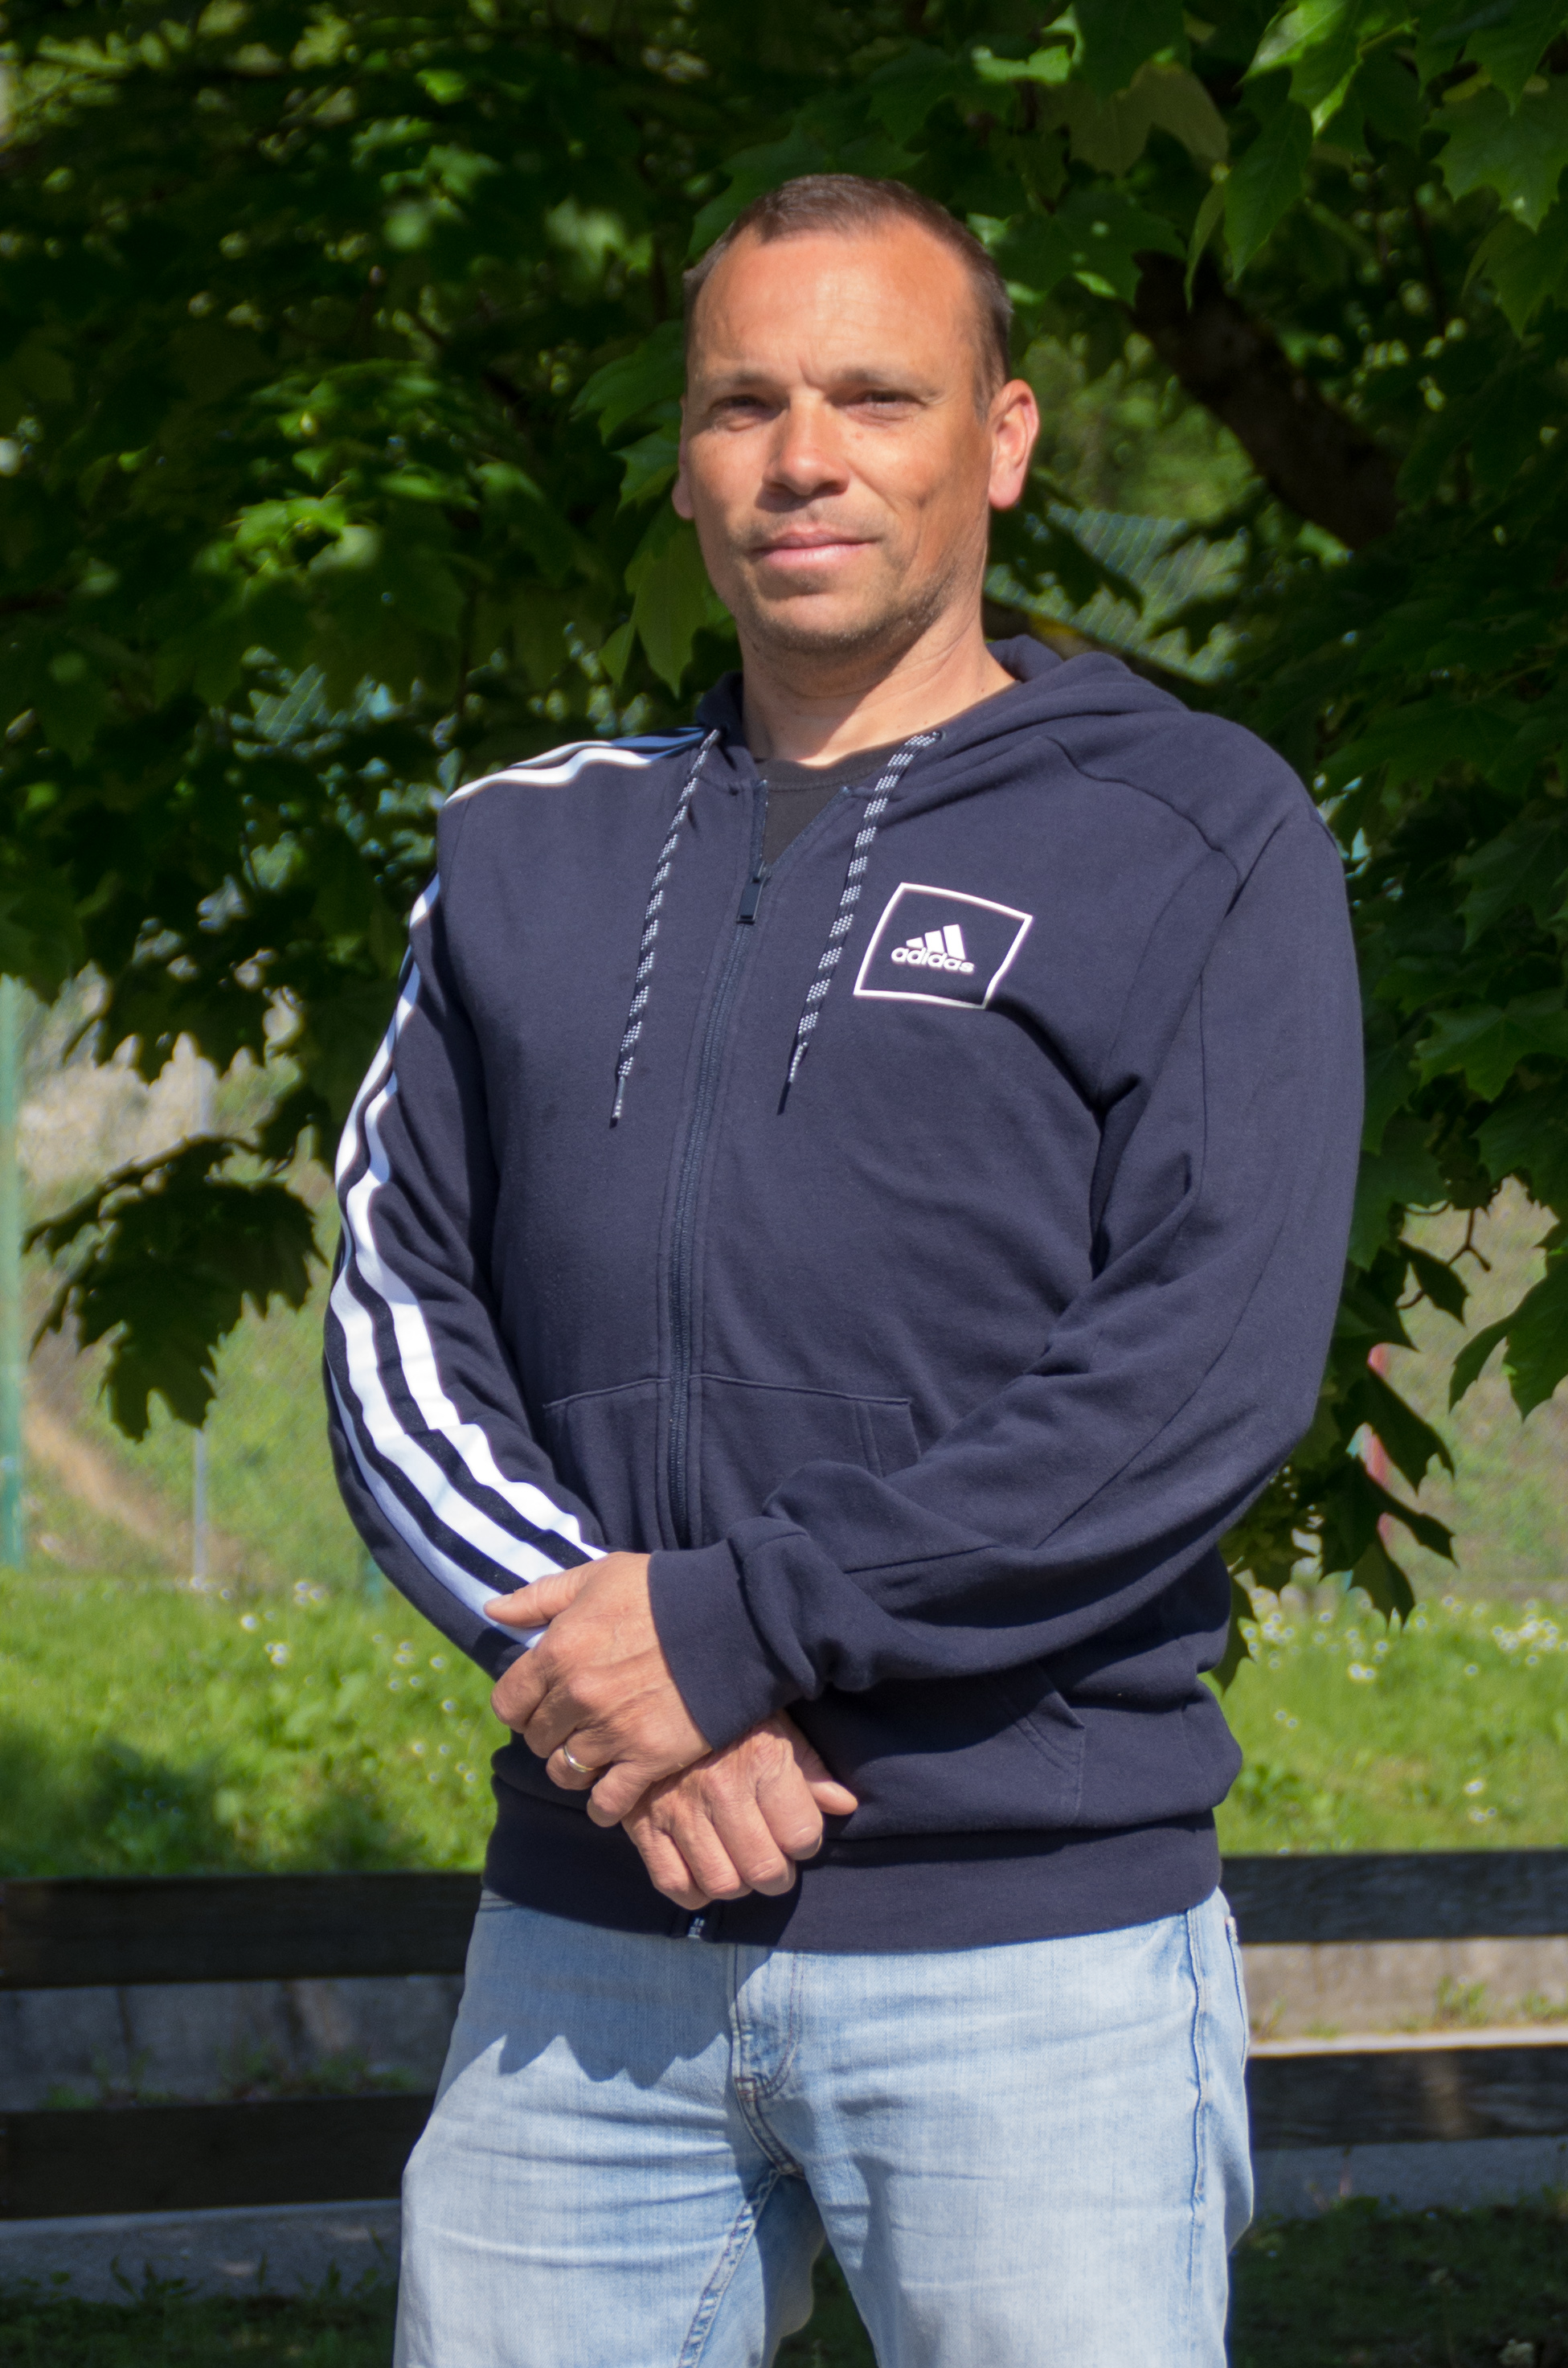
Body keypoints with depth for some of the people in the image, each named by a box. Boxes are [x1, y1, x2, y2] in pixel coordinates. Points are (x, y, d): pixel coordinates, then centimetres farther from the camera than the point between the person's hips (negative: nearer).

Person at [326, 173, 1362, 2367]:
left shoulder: (1196, 838, 2)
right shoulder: (532, 851, 16)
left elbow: (1208, 1367, -10)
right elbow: (399, 1325, 8)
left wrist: (735, 1628, -15)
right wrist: (598, 1663, -11)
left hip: (1035, 1956, -4)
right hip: (584, 1945, 4)